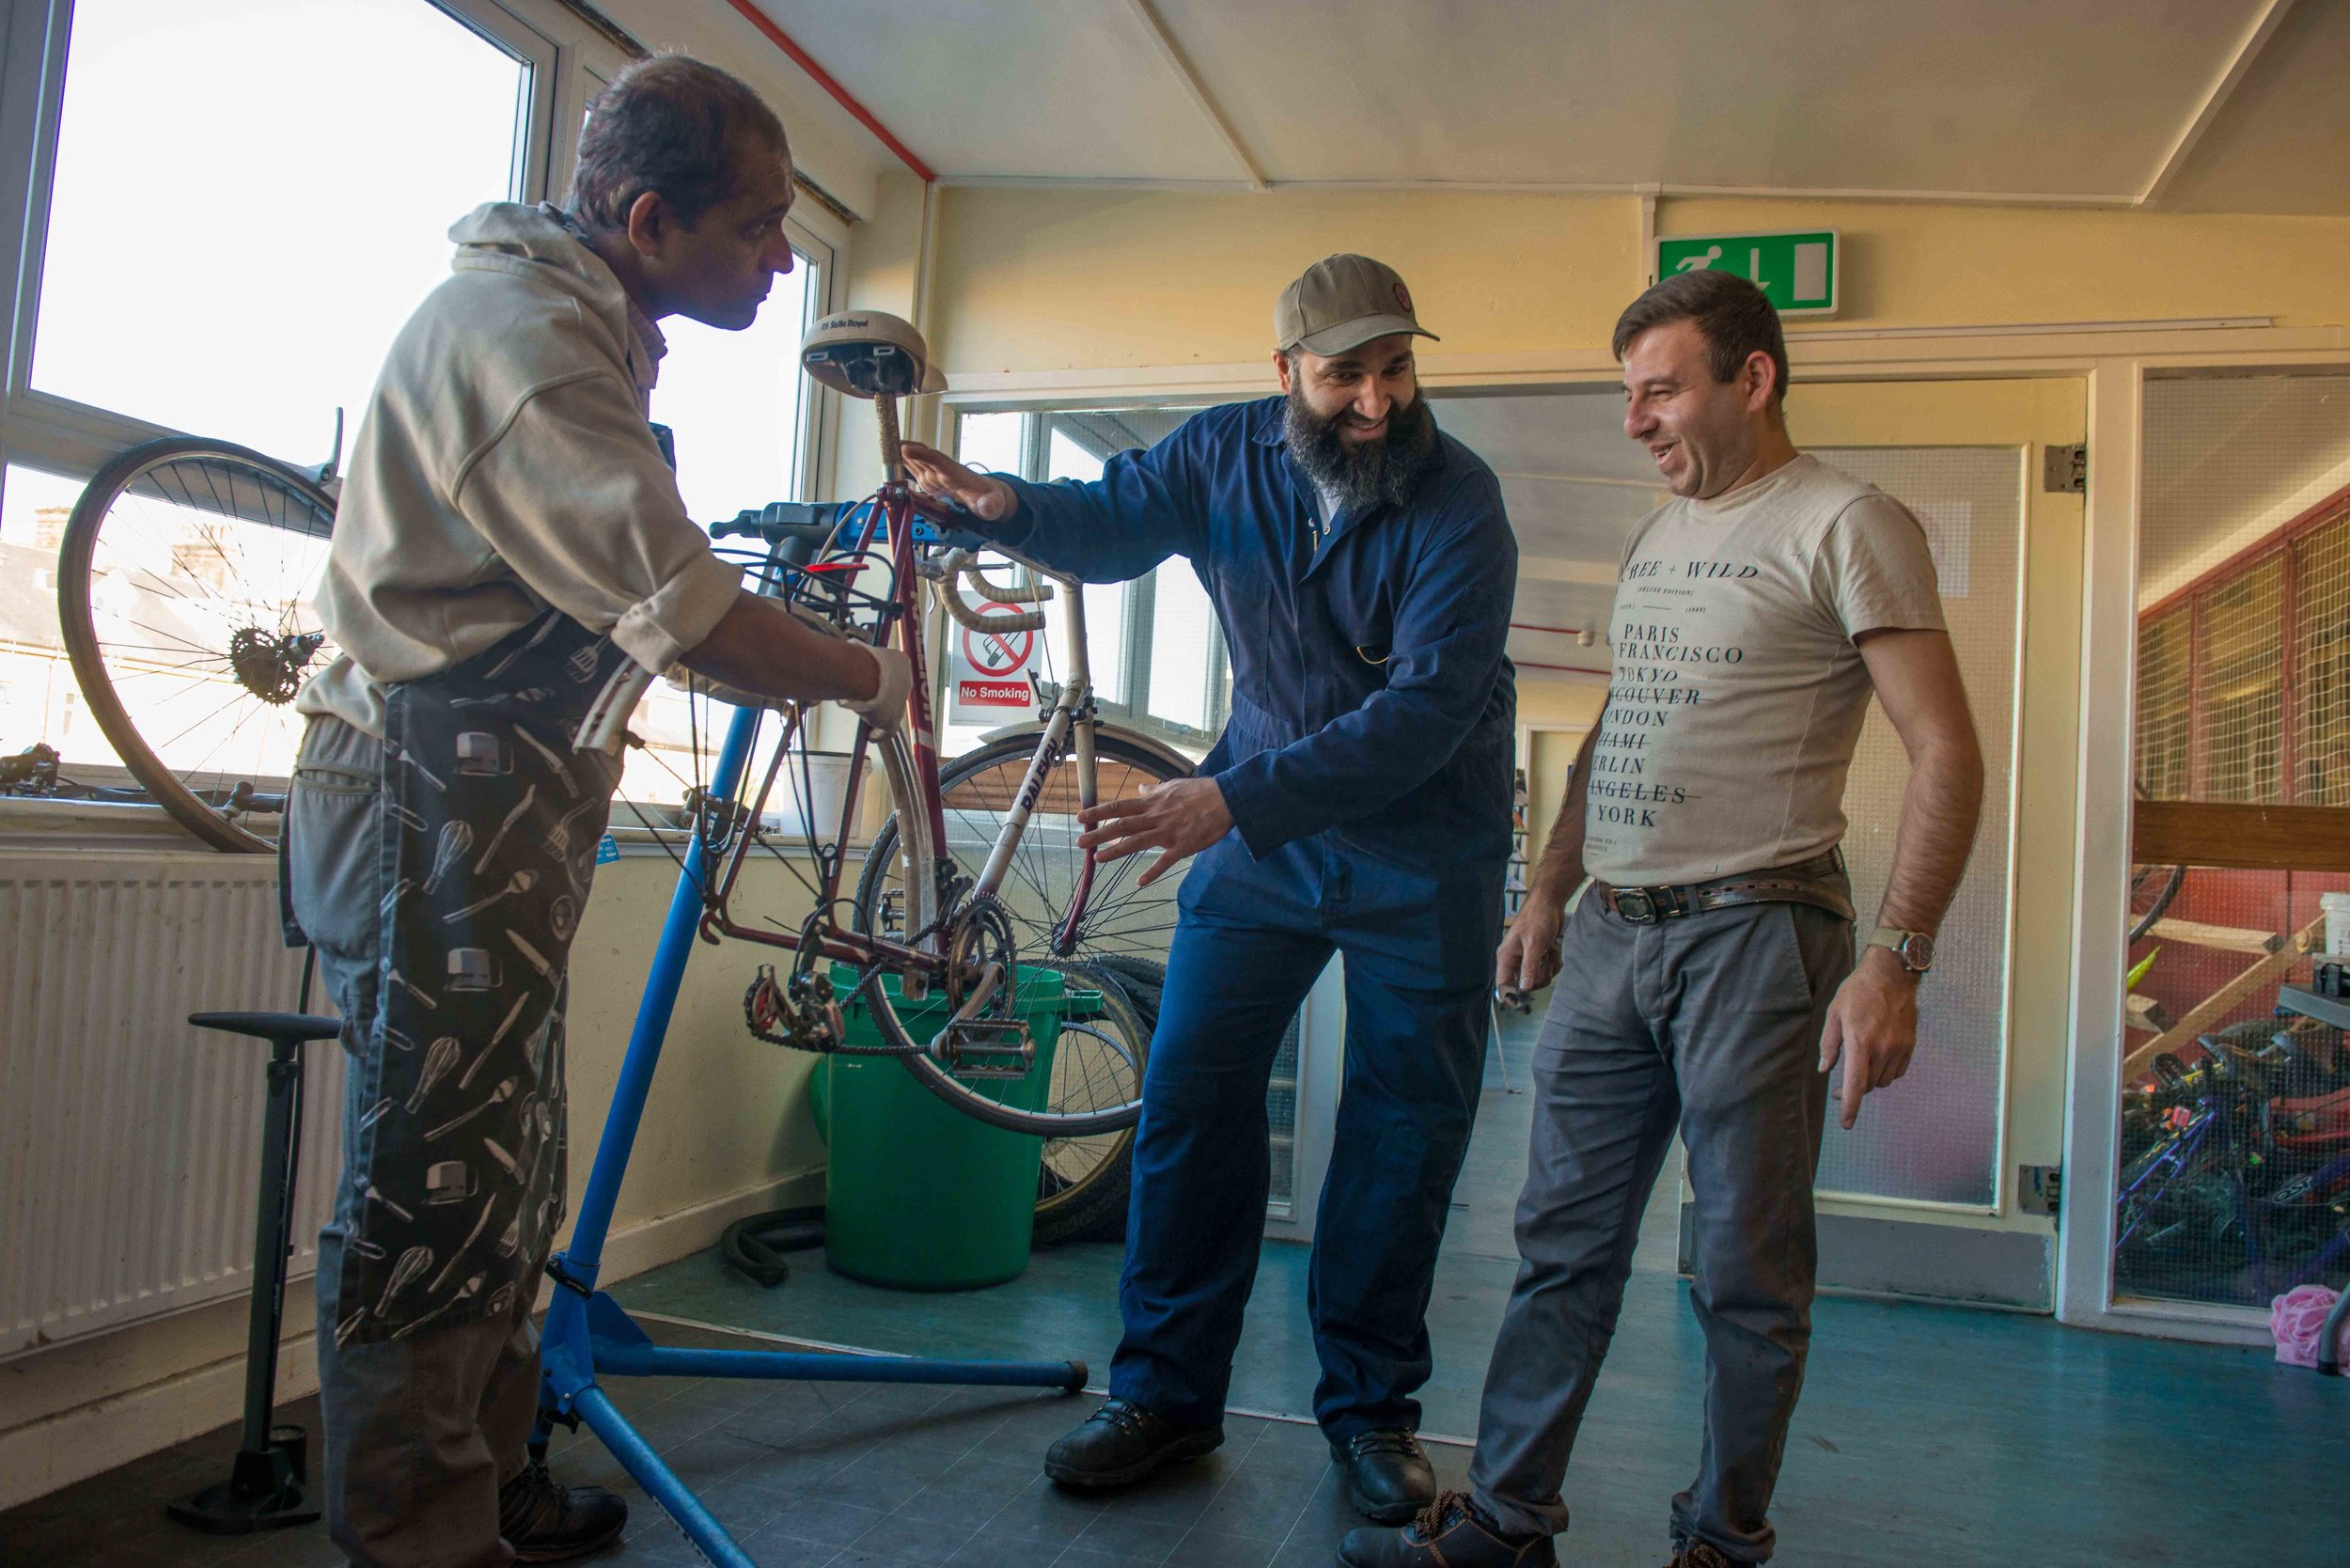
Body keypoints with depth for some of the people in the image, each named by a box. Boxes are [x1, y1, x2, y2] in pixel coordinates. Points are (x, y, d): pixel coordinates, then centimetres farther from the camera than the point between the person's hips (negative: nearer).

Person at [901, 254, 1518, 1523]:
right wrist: (1007, 504, -10)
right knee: (1190, 1095, 1)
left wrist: (1238, 797, -34)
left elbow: (1426, 709, -26)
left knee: (1404, 1131, 5)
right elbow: (1113, 520, 13)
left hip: (1424, 850, -3)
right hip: (1260, 824, 3)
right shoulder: (1229, 453, -4)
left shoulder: (1458, 504, -17)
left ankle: (1370, 1405, 23)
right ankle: (1166, 1393, 15)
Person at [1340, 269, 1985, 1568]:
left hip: (1755, 934, -7)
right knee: (1562, 1244, 10)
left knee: (1747, 1272, 5)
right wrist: (1547, 892, 19)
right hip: (1608, 933, 7)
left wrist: (1895, 960, -18)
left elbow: (1946, 753, -10)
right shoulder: (1657, 533, 18)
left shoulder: (1847, 525, -5)